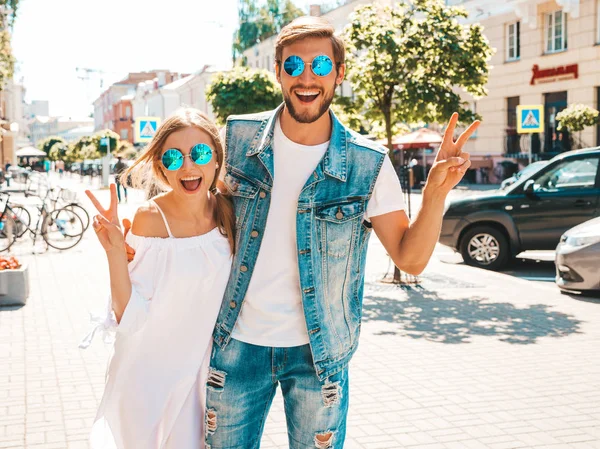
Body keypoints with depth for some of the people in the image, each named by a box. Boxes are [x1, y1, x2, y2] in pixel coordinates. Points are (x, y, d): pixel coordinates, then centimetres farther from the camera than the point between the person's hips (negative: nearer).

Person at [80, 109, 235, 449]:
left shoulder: (228, 211, -9)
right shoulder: (152, 219, -20)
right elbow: (130, 316, -22)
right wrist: (115, 251, -32)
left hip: (203, 366, 4)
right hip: (150, 371, -3)